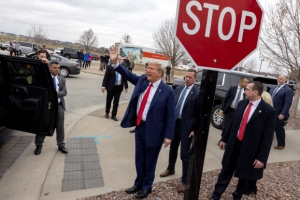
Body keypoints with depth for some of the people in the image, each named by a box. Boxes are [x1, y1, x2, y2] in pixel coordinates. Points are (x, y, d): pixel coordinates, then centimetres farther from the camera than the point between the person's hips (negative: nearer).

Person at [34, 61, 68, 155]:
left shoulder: (62, 80, 6)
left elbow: (64, 92, -3)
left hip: (59, 106, 3)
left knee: (60, 127, 9)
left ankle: (61, 145, 23)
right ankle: (38, 145, 25)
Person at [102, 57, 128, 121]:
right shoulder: (110, 67, -5)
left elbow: (125, 78, 7)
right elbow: (106, 77, -6)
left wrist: (126, 87, 6)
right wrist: (103, 86, -12)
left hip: (119, 87, 2)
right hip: (111, 87, -1)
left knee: (116, 102, 2)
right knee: (109, 101, 13)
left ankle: (114, 115, 12)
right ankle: (107, 112, 33)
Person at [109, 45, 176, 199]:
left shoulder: (167, 91, -15)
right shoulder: (142, 81, 0)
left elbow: (171, 115, -13)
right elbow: (128, 75, 9)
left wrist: (168, 136, -14)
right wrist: (115, 62, -6)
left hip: (153, 131, -5)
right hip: (139, 126, 6)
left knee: (150, 161, 14)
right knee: (139, 159, 21)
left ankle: (147, 187, 37)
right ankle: (138, 184, 43)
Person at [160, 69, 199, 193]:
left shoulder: (197, 93, -13)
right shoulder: (178, 89, 7)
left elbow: (199, 113, -12)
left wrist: (195, 130, -13)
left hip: (186, 126, -6)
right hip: (174, 123, 6)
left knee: (185, 154, 0)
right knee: (173, 149, 23)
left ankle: (185, 181, 14)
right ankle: (171, 169, 45)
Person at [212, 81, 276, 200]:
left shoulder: (269, 111, -14)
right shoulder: (242, 104, 1)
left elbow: (268, 136, -13)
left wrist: (262, 158, -14)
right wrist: (224, 139, 12)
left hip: (249, 149, -4)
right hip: (233, 144, 4)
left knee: (244, 176, 16)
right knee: (225, 172, 14)